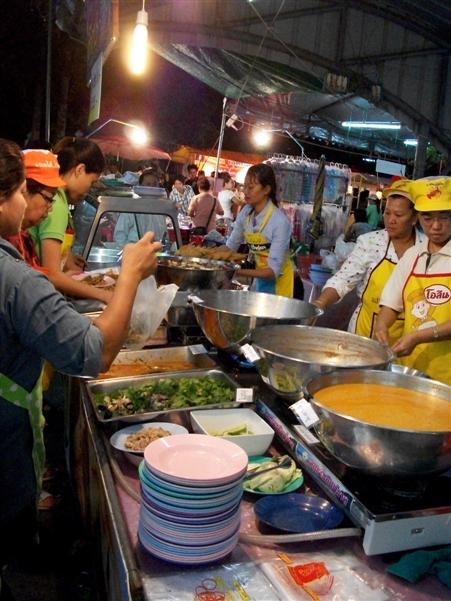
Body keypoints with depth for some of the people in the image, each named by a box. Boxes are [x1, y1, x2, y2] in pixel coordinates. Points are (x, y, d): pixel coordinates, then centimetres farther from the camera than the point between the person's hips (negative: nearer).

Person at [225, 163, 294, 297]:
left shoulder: (280, 221, -24)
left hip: (278, 281, -5)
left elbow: (273, 271, -26)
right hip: (258, 278, 5)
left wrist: (238, 272, -37)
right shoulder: (246, 213, -6)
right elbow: (230, 246, 3)